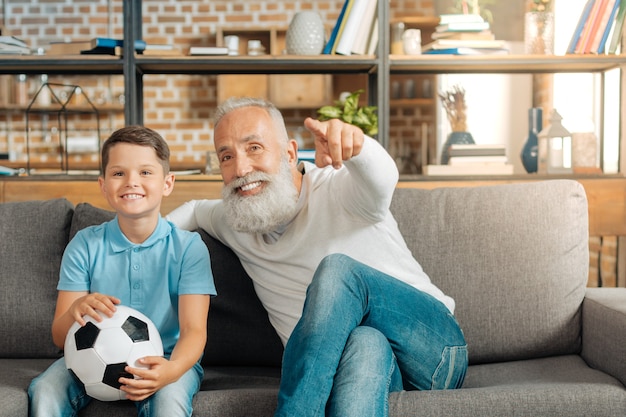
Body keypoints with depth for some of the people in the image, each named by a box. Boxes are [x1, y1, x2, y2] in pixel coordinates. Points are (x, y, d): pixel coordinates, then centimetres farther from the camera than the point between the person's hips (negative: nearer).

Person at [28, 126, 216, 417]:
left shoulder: (188, 247, -6)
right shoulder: (85, 245, 0)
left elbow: (193, 330, -13)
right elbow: (59, 337, -2)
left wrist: (172, 369, -36)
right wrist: (76, 311, -27)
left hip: (167, 359, -2)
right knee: (44, 391, -24)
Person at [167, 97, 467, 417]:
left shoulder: (336, 189, -5)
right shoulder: (233, 222, 13)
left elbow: (380, 180, -29)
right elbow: (192, 209, 35)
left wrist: (353, 145, -52)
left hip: (434, 347, -2)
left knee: (338, 269, -32)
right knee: (365, 343, -38)